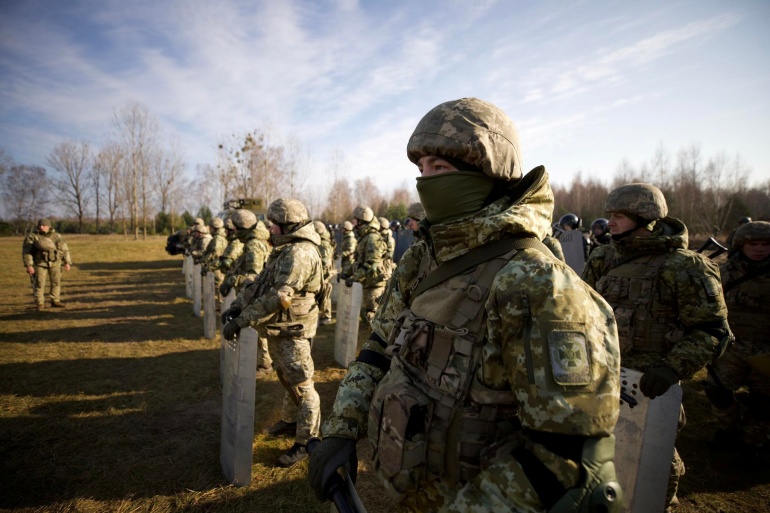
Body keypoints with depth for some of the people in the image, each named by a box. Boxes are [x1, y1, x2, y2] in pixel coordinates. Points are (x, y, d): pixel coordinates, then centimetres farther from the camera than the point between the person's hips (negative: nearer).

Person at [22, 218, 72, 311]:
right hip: (40, 263, -3)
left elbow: (64, 250, 7)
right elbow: (26, 252, -10)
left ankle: (55, 301, 16)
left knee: (56, 282, 5)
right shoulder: (32, 237, -7)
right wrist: (28, 265, -17)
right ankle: (40, 304, 7)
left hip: (55, 263, 3)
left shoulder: (57, 236, 1)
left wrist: (67, 262, 1)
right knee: (39, 284, -3)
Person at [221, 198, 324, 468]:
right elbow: (261, 282, 13)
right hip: (280, 328, 10)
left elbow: (279, 297, -30)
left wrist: (241, 320, -27)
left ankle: (306, 442, 14)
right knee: (287, 378, 23)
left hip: (293, 330, -10)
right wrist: (238, 304, 3)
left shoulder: (300, 254, -23)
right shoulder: (284, 250, 11)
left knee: (301, 385, 1)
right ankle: (290, 421, 42)